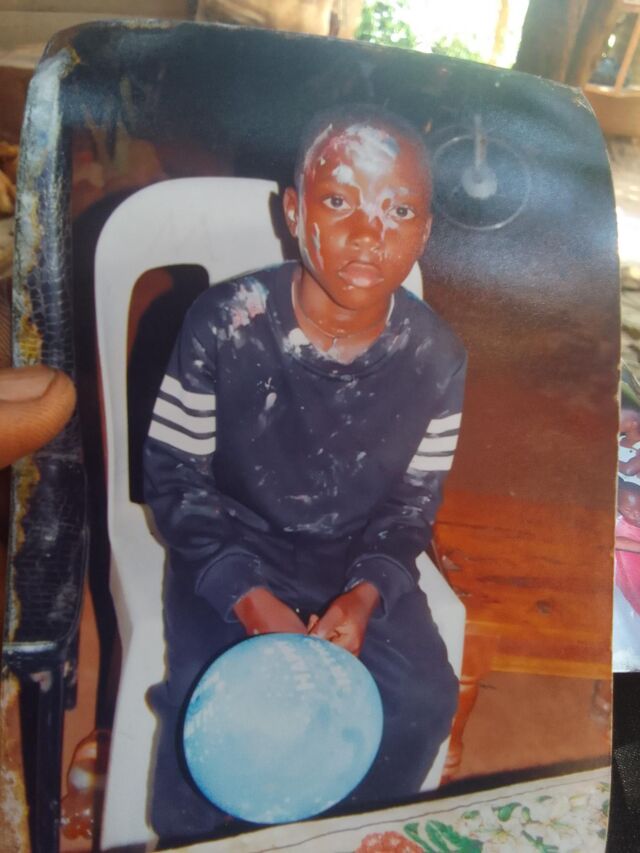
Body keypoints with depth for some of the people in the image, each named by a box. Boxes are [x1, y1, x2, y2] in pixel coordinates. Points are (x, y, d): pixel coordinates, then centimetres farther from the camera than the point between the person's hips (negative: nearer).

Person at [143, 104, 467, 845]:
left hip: (358, 563, 3)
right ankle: (189, 840, 16)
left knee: (424, 699, -12)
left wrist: (366, 593, -17)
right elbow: (173, 478, -11)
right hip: (229, 552, -2)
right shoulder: (223, 324, -20)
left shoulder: (437, 358, -12)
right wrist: (249, 597, -22)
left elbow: (413, 502, 0)